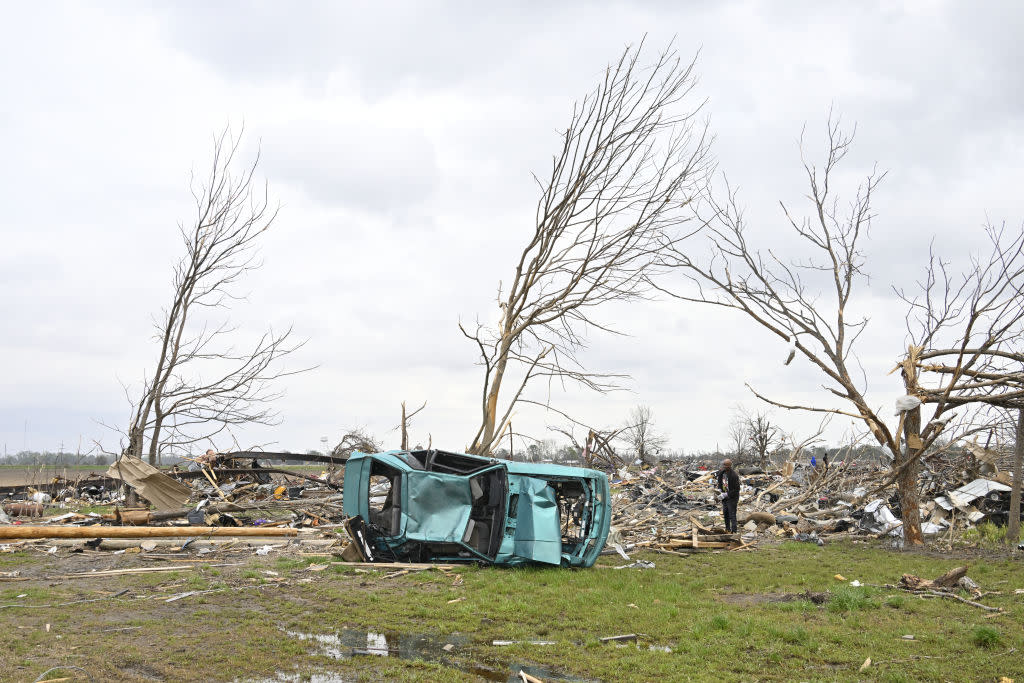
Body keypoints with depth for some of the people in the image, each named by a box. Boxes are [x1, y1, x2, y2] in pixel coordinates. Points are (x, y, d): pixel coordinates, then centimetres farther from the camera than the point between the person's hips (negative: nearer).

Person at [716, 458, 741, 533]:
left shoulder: (734, 475, -26)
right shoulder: (721, 472, -4)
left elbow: (736, 490, -23)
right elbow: (720, 482, 17)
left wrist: (725, 495, -25)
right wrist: (719, 489, -1)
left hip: (732, 498, -8)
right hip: (725, 497, 8)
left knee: (732, 515, -6)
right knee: (725, 514, 19)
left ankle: (734, 531, 1)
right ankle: (727, 529, 35)